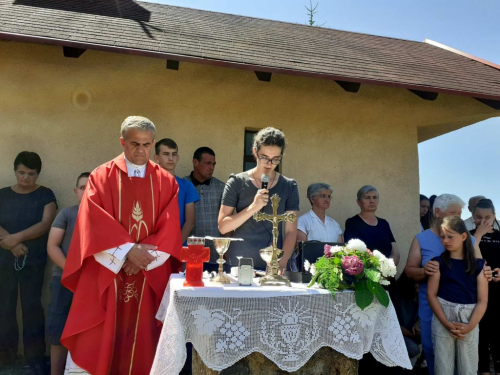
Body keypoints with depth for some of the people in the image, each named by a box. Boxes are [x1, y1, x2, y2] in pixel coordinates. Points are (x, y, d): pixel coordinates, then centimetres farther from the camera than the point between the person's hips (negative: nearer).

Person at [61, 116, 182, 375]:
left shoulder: (166, 182, 5)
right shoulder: (101, 176, 2)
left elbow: (169, 228, -1)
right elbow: (94, 222, -8)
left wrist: (145, 256, -13)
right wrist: (127, 251, -16)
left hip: (150, 273, 1)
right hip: (107, 271, -1)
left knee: (141, 339, 7)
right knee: (95, 343, 3)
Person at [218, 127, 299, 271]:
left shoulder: (289, 187, 1)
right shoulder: (237, 182, -4)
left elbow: (291, 231, -1)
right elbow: (223, 227, -8)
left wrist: (282, 263, -15)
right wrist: (253, 207, -20)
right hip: (238, 265, -1)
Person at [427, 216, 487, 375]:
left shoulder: (478, 264, 2)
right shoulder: (439, 262, 0)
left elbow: (482, 300, 0)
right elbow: (431, 294, -3)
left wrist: (470, 326, -11)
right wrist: (447, 323, -11)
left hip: (469, 320, 1)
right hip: (442, 319, -1)